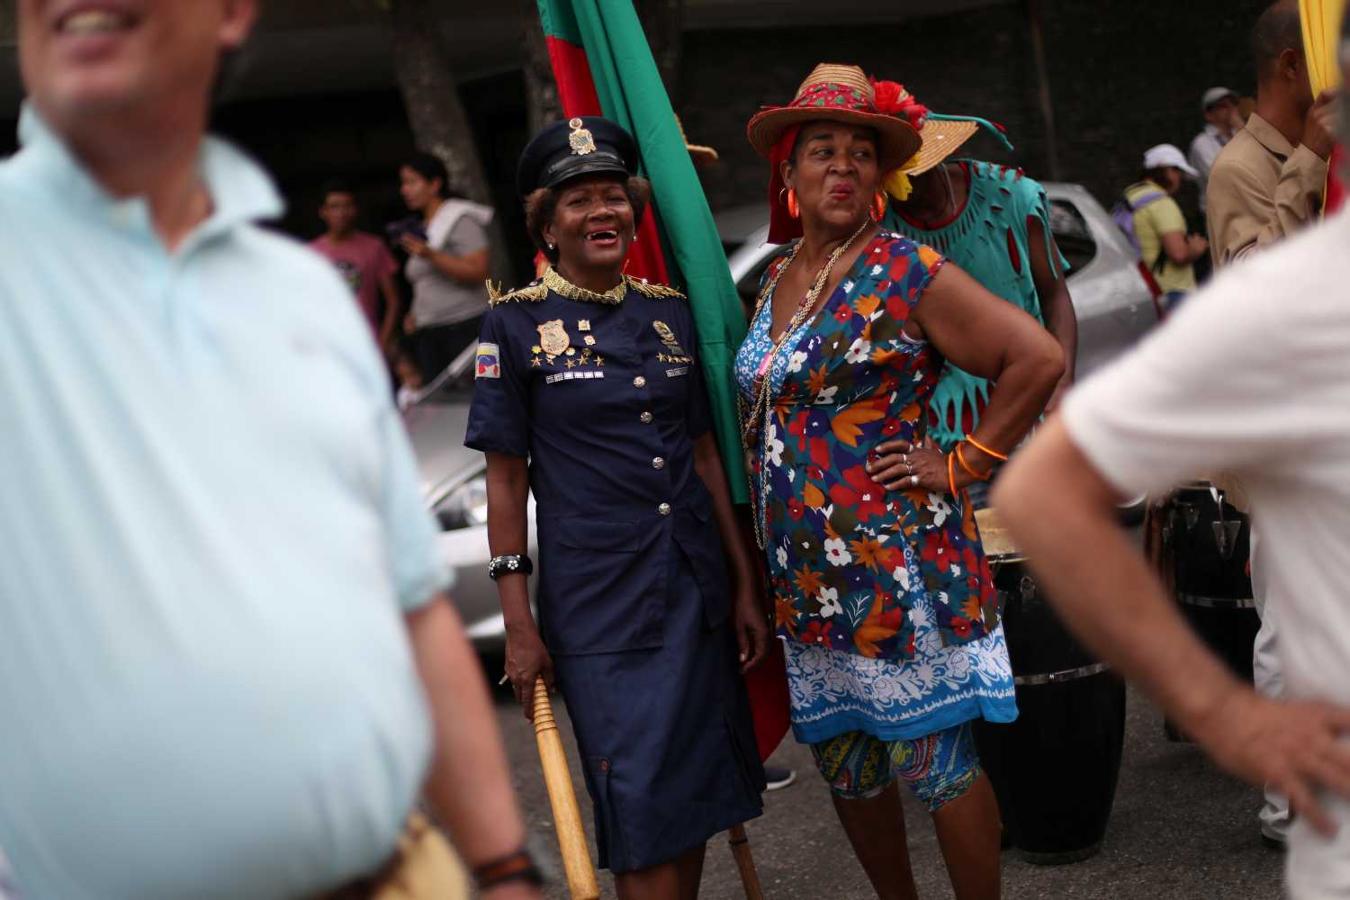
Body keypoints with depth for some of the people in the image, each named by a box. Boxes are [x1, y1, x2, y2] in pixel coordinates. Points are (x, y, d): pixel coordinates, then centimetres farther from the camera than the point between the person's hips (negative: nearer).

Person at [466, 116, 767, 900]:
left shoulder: (671, 313, 8)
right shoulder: (517, 323, -4)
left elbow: (705, 453, 11)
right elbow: (506, 478, -3)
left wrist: (745, 584, 10)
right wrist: (519, 622, -7)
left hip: (697, 590, 5)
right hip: (597, 601, -4)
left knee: (699, 794, 12)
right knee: (642, 806, -4)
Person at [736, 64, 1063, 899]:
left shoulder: (904, 272, -8)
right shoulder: (776, 280, 12)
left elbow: (1039, 357, -13)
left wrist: (961, 465, -11)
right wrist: (762, 568, 15)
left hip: (900, 565, -7)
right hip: (807, 574, 7)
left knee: (938, 759, -1)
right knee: (843, 759, 14)